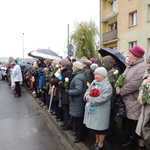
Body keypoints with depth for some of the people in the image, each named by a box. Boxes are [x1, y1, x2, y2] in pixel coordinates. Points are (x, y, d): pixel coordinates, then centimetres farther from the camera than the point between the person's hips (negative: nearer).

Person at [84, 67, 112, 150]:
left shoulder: (107, 86, -19)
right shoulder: (94, 82, 5)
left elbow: (101, 99, -26)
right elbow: (88, 90, 10)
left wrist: (90, 99, -19)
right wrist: (87, 95, -13)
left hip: (101, 111, -7)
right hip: (92, 109, 8)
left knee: (100, 128, 8)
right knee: (94, 126, 21)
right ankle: (97, 141, 42)